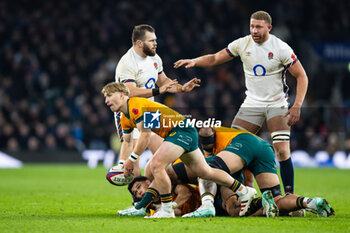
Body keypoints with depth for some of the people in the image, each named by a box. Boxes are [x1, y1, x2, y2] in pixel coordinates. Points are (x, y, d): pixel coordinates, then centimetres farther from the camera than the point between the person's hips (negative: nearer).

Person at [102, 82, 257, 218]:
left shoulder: (135, 105, -18)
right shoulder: (125, 120, 11)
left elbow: (145, 135, -21)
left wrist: (131, 159, -16)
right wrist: (123, 165, 12)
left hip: (182, 130, -10)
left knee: (156, 165, -22)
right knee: (204, 172, 16)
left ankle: (167, 210, -13)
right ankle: (244, 191, 29)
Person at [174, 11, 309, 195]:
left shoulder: (281, 48, -10)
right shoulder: (242, 44, -1)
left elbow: (302, 76, -6)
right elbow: (215, 59, 9)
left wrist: (296, 106, -15)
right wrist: (194, 61, -10)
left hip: (277, 105, -4)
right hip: (251, 104, 4)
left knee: (282, 151, -16)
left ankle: (289, 195, -7)